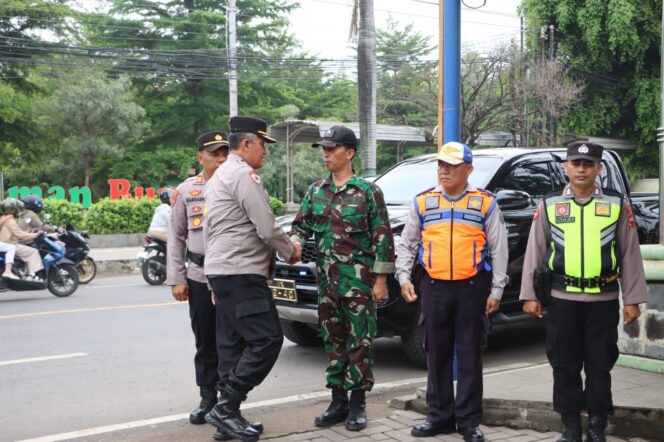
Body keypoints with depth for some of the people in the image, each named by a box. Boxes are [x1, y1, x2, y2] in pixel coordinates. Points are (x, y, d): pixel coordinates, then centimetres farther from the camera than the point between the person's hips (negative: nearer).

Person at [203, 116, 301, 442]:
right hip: (241, 273, -10)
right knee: (266, 340, -8)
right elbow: (267, 229, -17)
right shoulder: (244, 174, -12)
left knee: (232, 343, 10)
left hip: (221, 270, 10)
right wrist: (290, 251, 2)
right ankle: (226, 408, -7)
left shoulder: (219, 176, 21)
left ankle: (227, 414, 13)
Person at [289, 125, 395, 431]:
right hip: (326, 280, 5)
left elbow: (382, 237, -6)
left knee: (360, 342, 2)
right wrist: (295, 243, -11)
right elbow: (300, 225, 13)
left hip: (359, 280, -5)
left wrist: (380, 279, -8)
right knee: (333, 341, 11)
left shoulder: (368, 191, -5)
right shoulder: (315, 192, 9)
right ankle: (338, 400, 22)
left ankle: (358, 403, 13)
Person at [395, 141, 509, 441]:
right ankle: (439, 417, 21)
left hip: (472, 287, -2)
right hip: (434, 287, 2)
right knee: (437, 355, 9)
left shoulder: (486, 203, 2)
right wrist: (403, 278, 0)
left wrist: (496, 290, -3)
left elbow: (499, 250, 2)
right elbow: (406, 245, 12)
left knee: (469, 356, 4)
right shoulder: (422, 202, 7)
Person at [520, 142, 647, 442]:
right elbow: (534, 253, 4)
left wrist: (632, 299, 1)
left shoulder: (618, 205, 3)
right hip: (561, 300, 1)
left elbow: (630, 255, 4)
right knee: (564, 366, 8)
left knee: (600, 366, 7)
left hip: (604, 301, 0)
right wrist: (530, 295, 0)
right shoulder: (549, 205, 4)